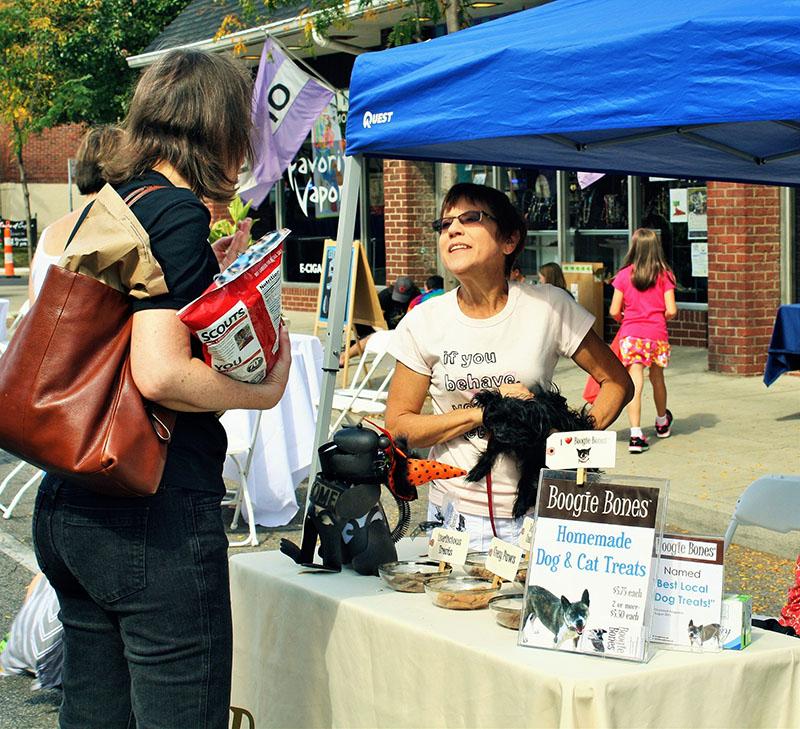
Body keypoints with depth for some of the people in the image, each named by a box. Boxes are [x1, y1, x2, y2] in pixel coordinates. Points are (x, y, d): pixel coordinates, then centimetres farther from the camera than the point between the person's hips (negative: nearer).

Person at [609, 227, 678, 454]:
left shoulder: (624, 275, -2)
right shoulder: (664, 275, -1)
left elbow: (614, 311, -3)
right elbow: (671, 310, -6)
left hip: (631, 334, -1)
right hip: (657, 334, 1)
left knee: (635, 384, -6)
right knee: (657, 379, 20)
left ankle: (636, 434, -17)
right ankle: (662, 422, 42)